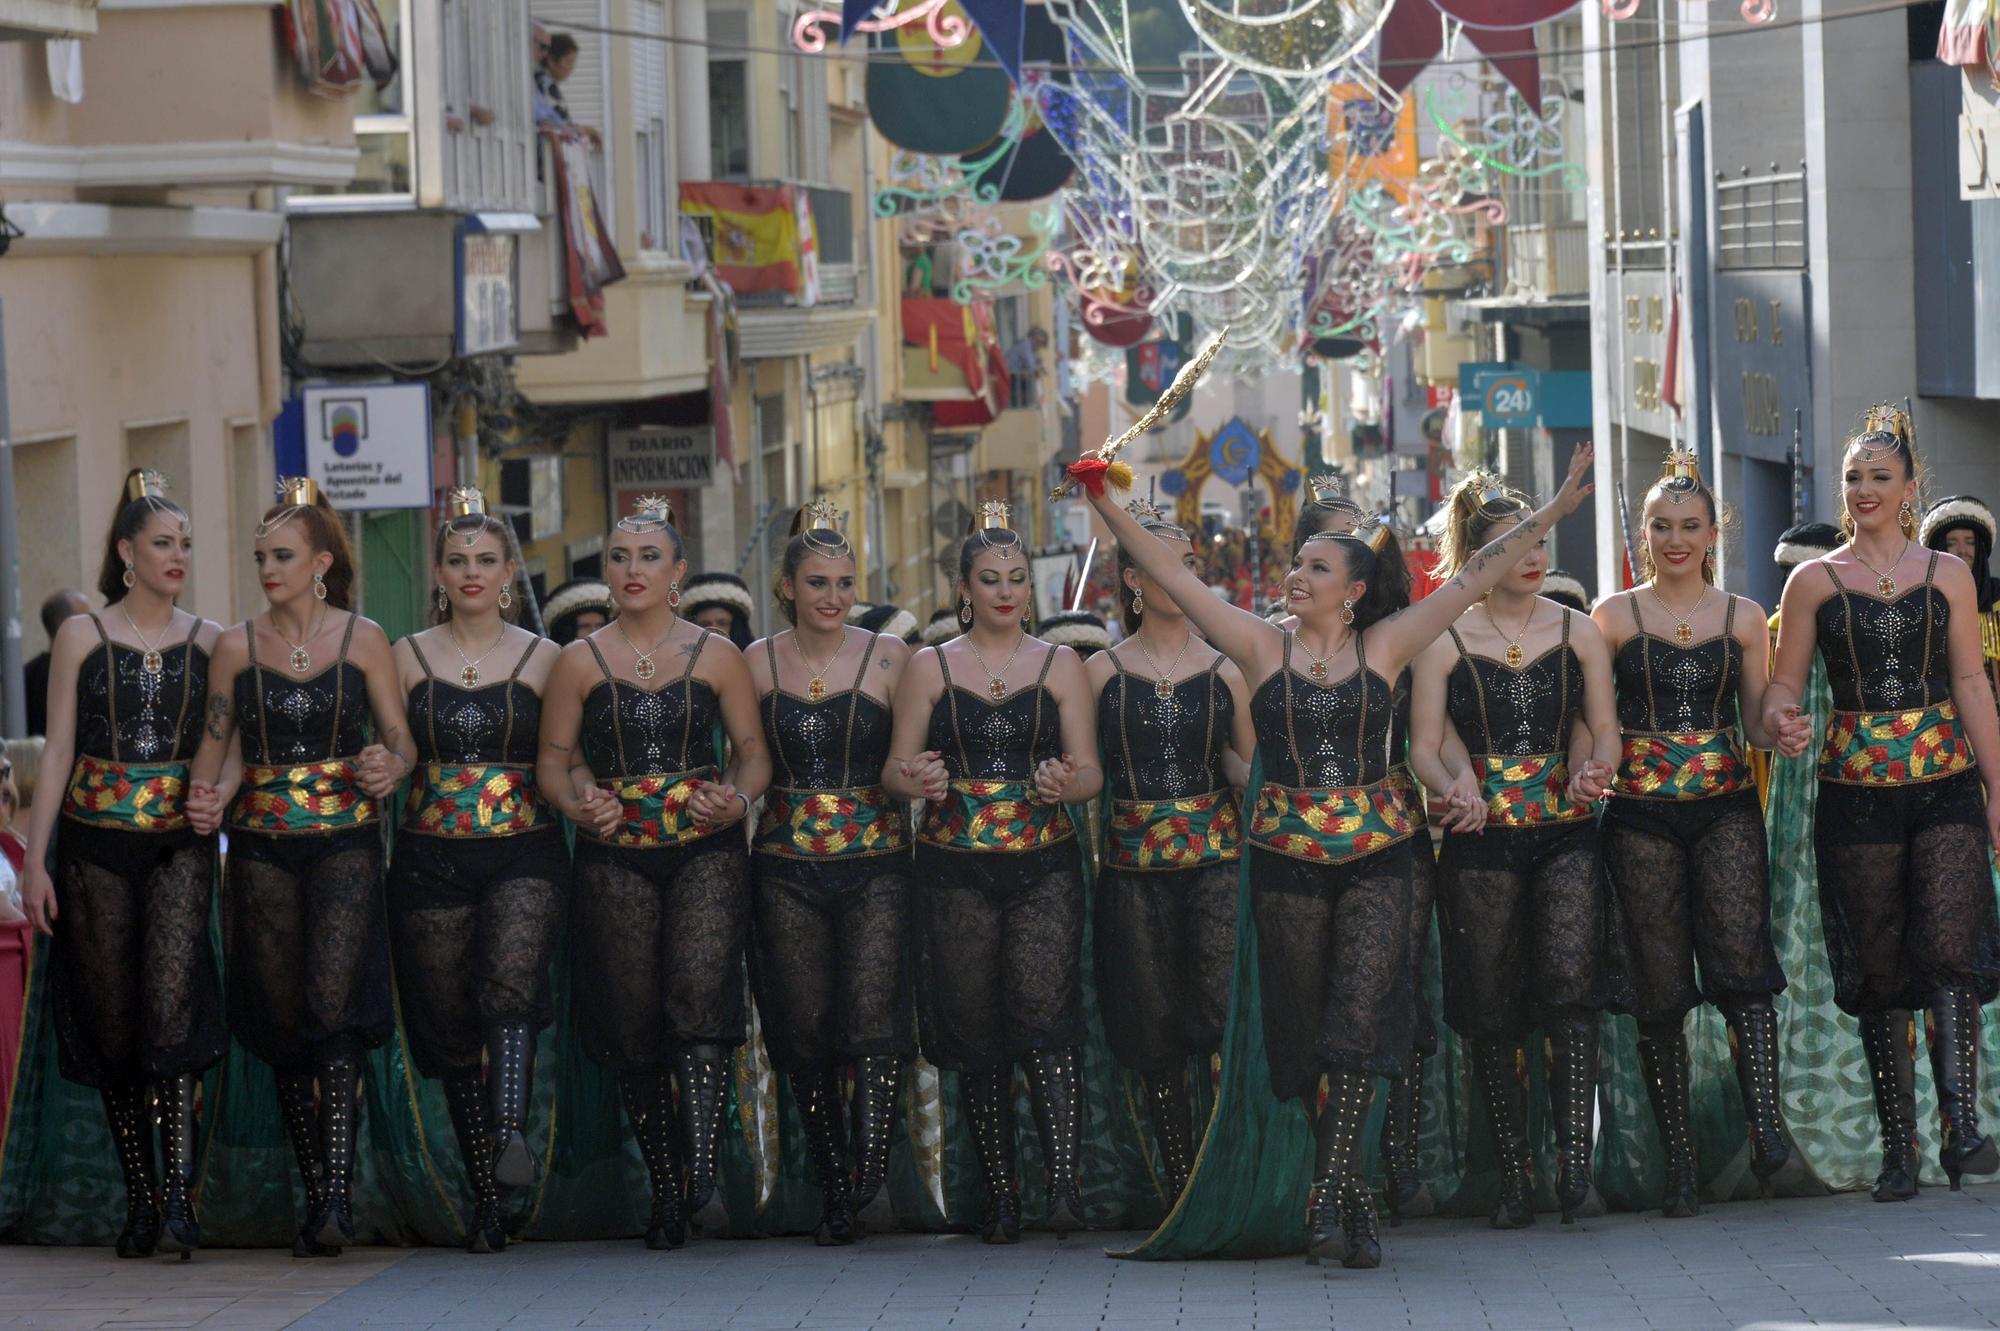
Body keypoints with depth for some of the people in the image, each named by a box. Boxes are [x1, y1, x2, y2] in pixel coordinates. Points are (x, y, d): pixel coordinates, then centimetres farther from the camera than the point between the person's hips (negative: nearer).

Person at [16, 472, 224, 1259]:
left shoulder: (208, 642, 8)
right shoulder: (82, 636, 5)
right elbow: (57, 753, 4)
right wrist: (35, 861, -2)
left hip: (180, 844, 0)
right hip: (96, 844, 0)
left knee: (172, 1003, -18)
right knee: (112, 1018, 2)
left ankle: (178, 1191, -23)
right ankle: (141, 1199, 11)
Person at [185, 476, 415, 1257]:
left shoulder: (363, 640, 2)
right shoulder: (236, 648, 7)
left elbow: (400, 739, 3)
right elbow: (222, 747, 8)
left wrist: (389, 771, -19)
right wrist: (211, 798, -13)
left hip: (345, 842, -3)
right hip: (263, 847, 3)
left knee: (334, 1004, -17)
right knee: (282, 1021, 2)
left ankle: (337, 1196, -22)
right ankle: (317, 1195, 10)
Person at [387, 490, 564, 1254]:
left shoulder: (544, 660, 8)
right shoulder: (408, 658, 10)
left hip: (525, 854, -2)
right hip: (432, 859, 2)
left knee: (511, 982, -28)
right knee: (451, 1023, 1)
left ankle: (511, 1135, -44)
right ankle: (486, 1199, 8)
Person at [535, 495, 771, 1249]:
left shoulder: (716, 657, 8)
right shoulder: (579, 663, 8)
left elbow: (754, 752, 10)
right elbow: (553, 762, 9)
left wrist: (738, 797, -11)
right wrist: (580, 807, -12)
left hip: (706, 851, -1)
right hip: (615, 857, 1)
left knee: (699, 996, -20)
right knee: (633, 1024, 0)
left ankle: (705, 1176, -26)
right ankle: (666, 1190, 9)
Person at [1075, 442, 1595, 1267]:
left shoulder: (1384, 645, 5)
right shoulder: (1262, 646, 5)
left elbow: (1476, 577, 4)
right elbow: (1173, 576, 3)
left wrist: (1554, 511, 1)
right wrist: (1107, 509, -3)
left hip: (1375, 852, -1)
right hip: (1286, 855, 1)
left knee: (1360, 1021, -14)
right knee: (1306, 1032, 3)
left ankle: (1328, 1194, -18)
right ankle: (1354, 1202, 14)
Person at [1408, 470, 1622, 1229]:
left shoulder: (1577, 632, 8)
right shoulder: (1444, 644, 3)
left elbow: (1605, 731, 9)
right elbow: (1423, 747, 0)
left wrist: (1595, 769, -13)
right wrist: (1454, 787, -21)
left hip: (1565, 832, 1)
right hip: (1481, 838, 0)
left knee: (1571, 984, -17)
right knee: (1491, 1009, 0)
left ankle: (1574, 1163, -18)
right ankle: (1514, 1176, 9)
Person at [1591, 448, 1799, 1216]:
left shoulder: (1743, 617, 11)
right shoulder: (1614, 617, 7)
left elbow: (1756, 725, 12)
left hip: (1725, 806, 0)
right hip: (1641, 812, 0)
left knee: (1740, 951, -21)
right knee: (1658, 986, -2)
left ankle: (1765, 1126, -24)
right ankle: (1679, 1163, 4)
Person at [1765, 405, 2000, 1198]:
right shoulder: (1814, 581, 7)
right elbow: (1784, 683, 6)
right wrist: (1781, 722, -18)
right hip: (1856, 795, 0)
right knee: (1878, 969, 1)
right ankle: (1898, 1150, 6)